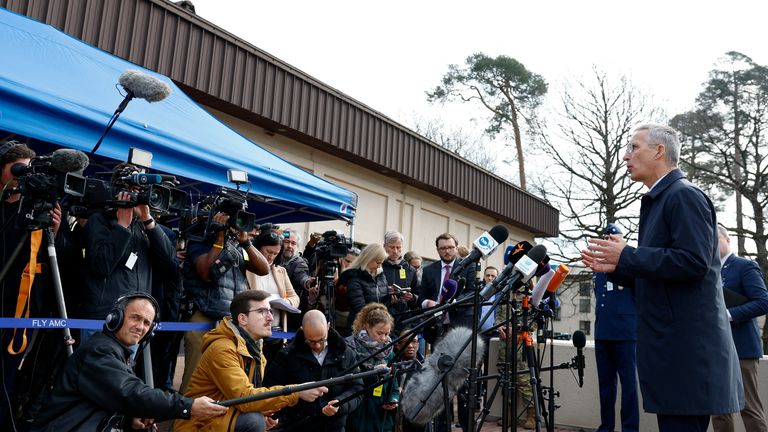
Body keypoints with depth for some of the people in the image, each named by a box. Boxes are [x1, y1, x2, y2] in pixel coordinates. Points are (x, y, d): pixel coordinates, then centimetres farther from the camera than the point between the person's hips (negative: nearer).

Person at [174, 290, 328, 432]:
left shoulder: (253, 348, 7)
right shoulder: (222, 349, -21)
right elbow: (244, 397, -29)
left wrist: (261, 411, -10)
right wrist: (297, 392, -29)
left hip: (227, 419, 9)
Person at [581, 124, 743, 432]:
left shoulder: (684, 195, -11)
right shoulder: (659, 201, 19)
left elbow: (693, 262, -23)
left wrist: (627, 255, -15)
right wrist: (616, 268, 10)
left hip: (687, 349, -10)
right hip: (671, 347, 10)